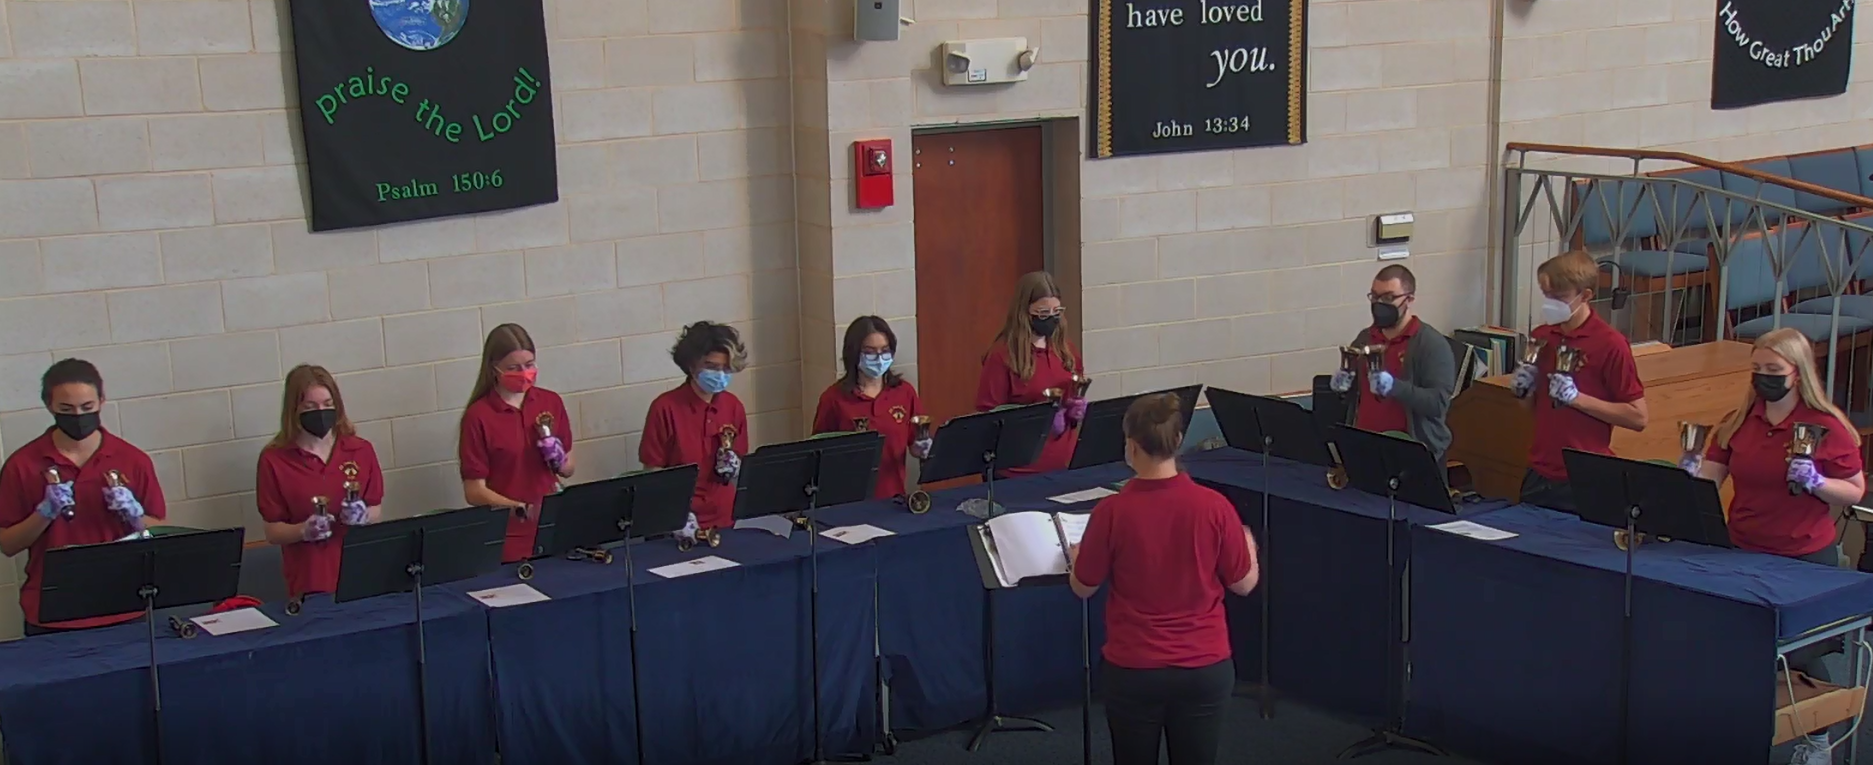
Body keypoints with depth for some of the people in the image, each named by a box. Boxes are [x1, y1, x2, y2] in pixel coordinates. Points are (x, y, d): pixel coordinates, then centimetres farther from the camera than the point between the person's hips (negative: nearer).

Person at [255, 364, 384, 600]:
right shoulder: (274, 460, -5)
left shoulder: (361, 450, 1)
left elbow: (377, 512, 8)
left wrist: (363, 516, -13)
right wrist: (304, 530, -20)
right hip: (309, 581, -2)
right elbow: (273, 532, -1)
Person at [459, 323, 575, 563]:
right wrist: (523, 510, -22)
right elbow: (475, 492, -9)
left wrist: (558, 458, -9)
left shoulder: (551, 402, 3)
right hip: (506, 540, -4)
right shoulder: (478, 416, -9)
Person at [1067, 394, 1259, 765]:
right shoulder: (1214, 506, -12)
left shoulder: (1112, 511, -15)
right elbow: (1244, 584, 1)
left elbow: (1082, 588, -1)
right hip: (1205, 668, 1)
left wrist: (1075, 557, 22)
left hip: (1133, 669, -1)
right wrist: (1248, 543, 23)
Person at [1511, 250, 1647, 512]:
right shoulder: (1541, 338, 6)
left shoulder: (1610, 343, -11)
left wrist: (1577, 398, -17)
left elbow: (1637, 417, -11)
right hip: (1539, 475, 6)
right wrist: (1522, 390, -3)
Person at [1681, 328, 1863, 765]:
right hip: (1744, 553, 4)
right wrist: (1690, 475, -22)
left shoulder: (1827, 427, -11)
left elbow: (1856, 491, -5)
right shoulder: (1739, 421, 1)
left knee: (1799, 652, 4)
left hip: (1806, 559, -4)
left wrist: (1816, 482, -23)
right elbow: (1708, 479, 0)